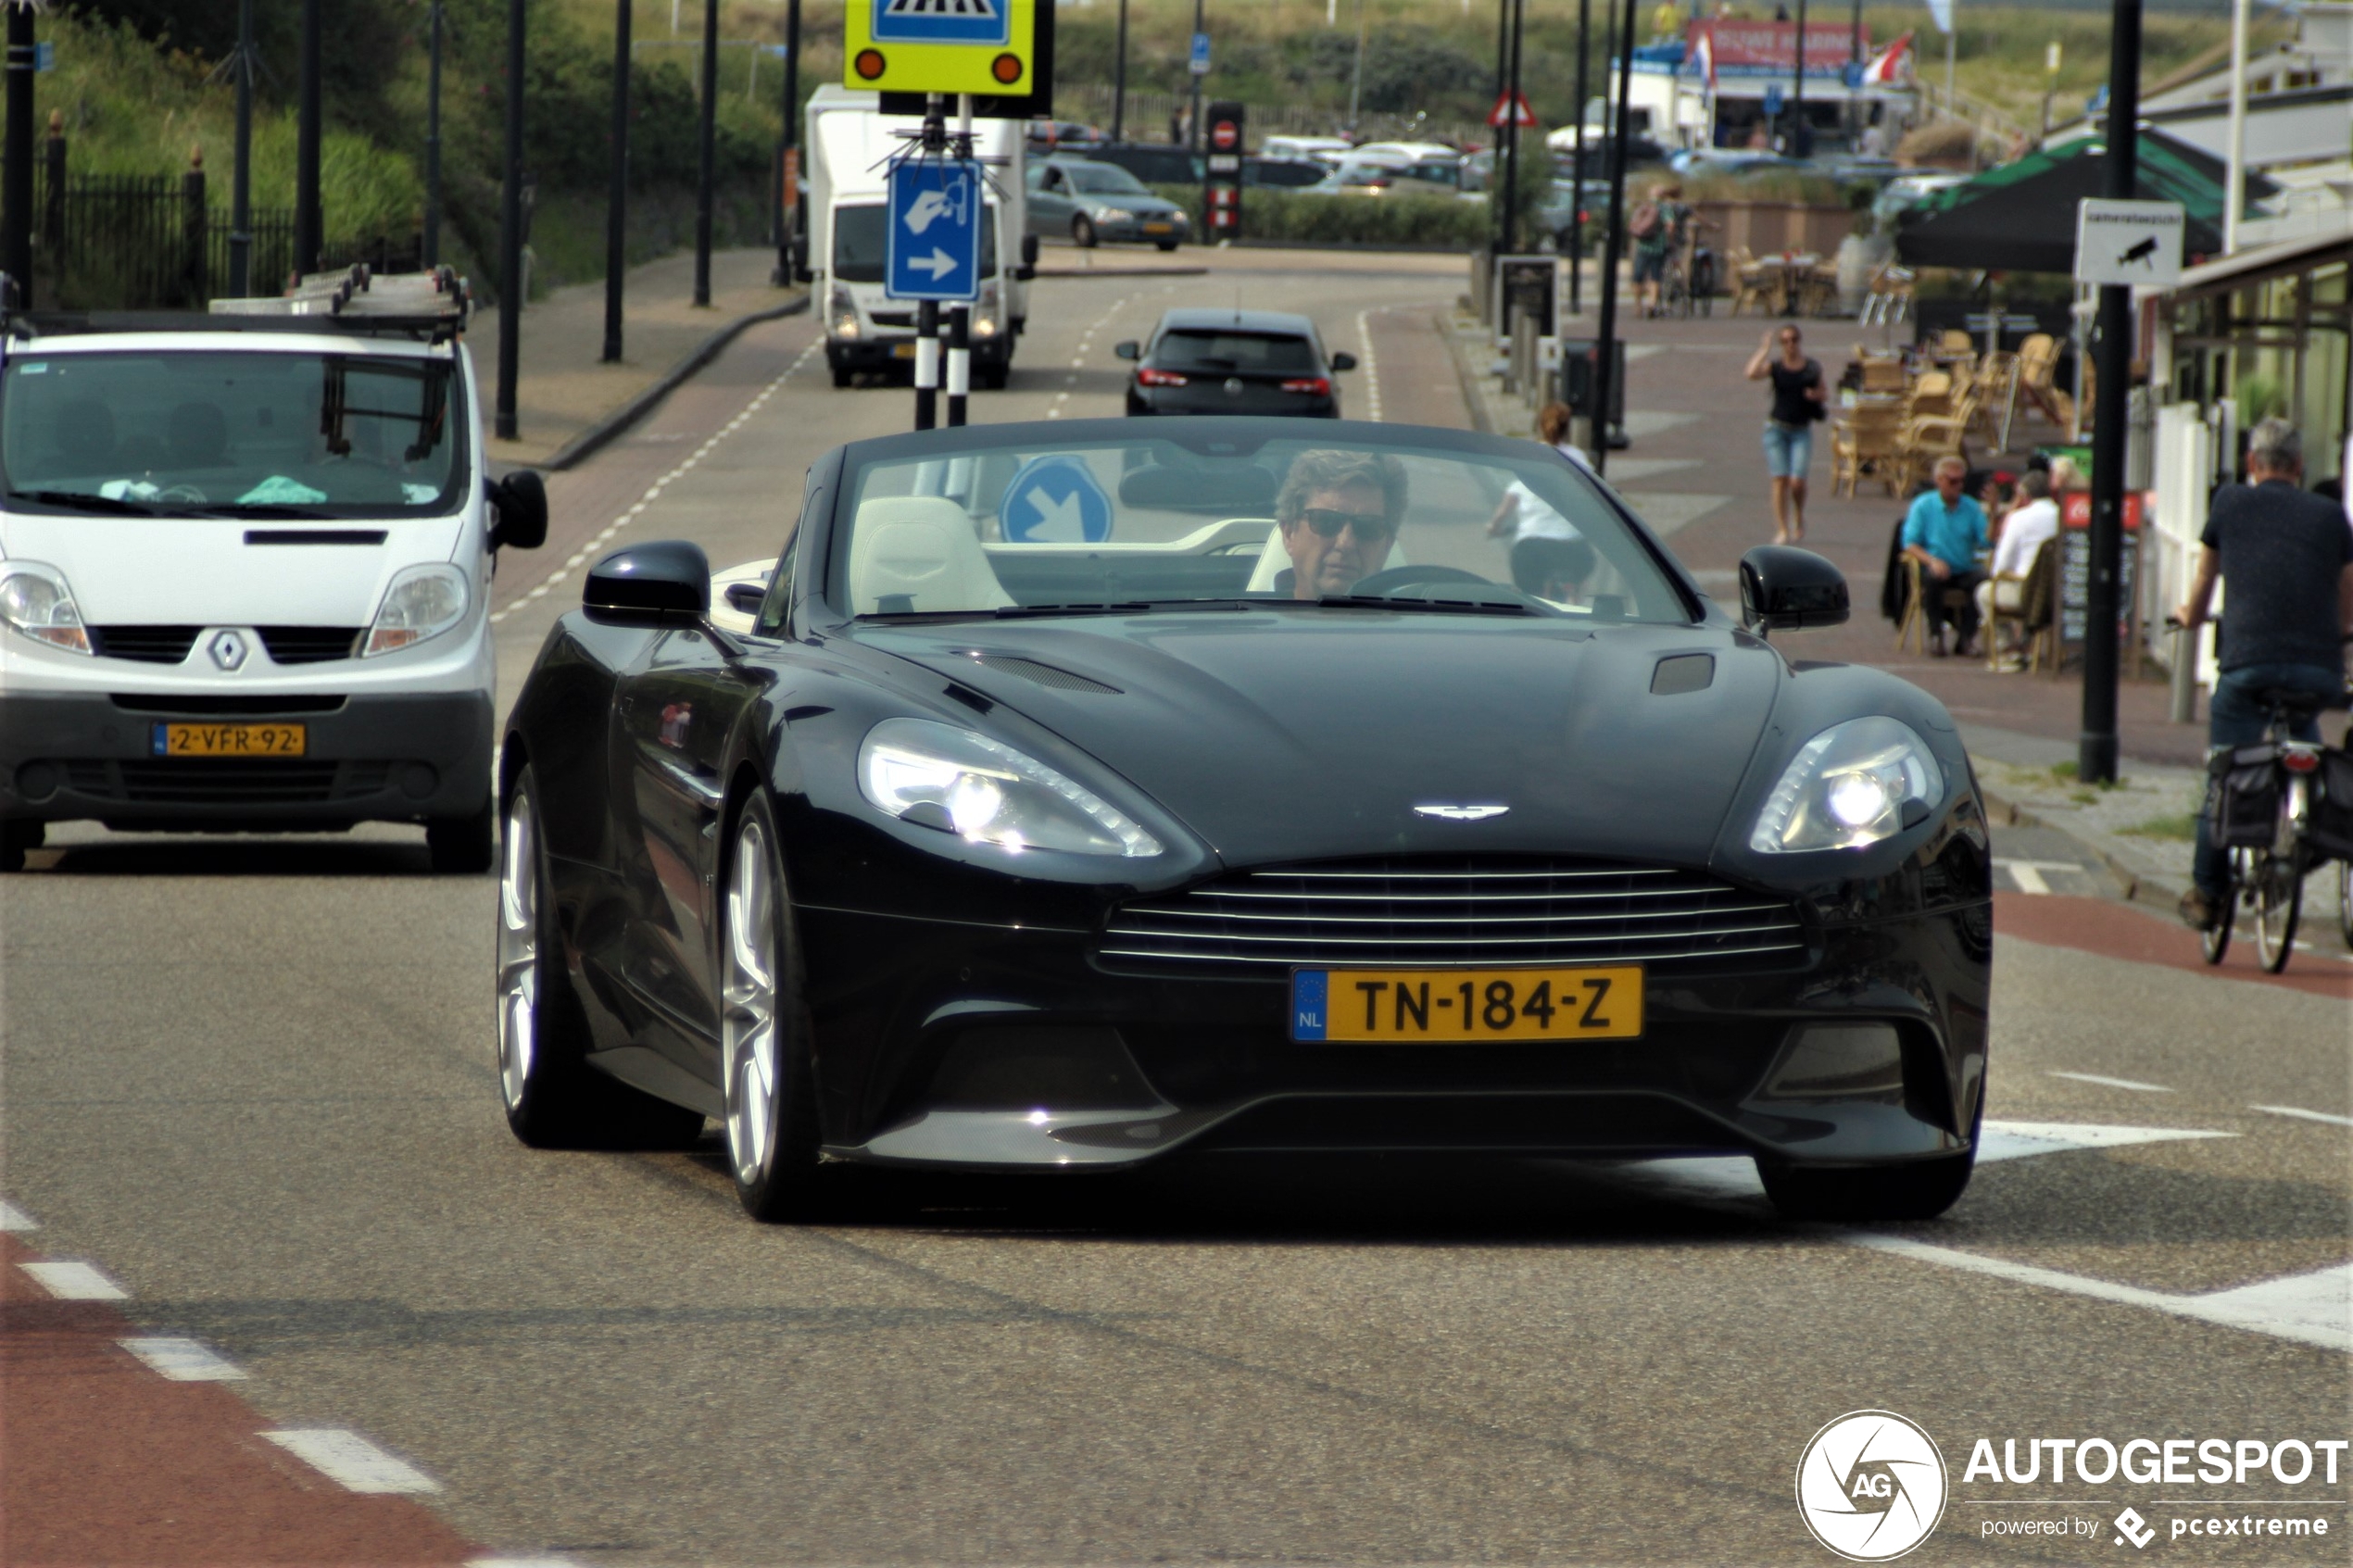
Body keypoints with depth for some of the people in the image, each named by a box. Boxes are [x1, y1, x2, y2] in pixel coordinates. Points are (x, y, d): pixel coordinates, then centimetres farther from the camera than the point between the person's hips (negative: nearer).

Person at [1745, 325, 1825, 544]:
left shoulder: (1812, 369, 4)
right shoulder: (1776, 367, 1)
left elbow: (1826, 393, 14)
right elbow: (1753, 373, -17)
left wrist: (1816, 394, -9)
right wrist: (1765, 348, -11)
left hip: (1802, 430, 0)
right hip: (1777, 428, 0)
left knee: (1797, 481, -11)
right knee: (1780, 480, -5)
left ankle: (1800, 517, 19)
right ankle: (1783, 530, 3)